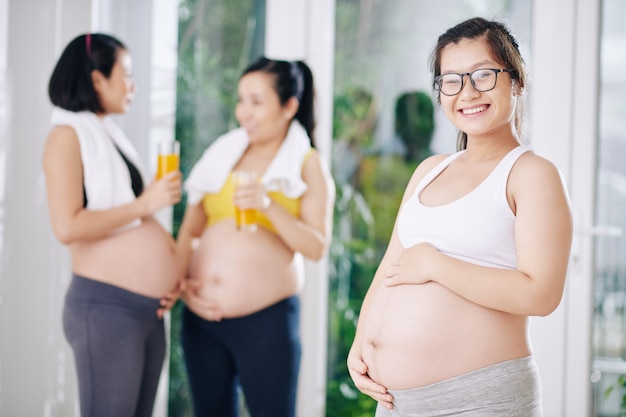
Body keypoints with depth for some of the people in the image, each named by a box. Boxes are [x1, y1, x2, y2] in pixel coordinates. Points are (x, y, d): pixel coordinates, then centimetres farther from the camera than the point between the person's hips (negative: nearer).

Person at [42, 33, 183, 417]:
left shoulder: (113, 134, 17)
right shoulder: (68, 135, -7)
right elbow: (67, 226, -18)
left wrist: (172, 265, 8)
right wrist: (144, 204, -14)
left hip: (150, 310, 8)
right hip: (105, 308, -8)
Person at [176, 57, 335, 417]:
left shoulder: (308, 164, 1)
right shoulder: (221, 154, 11)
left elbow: (316, 247, -9)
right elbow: (190, 231, 15)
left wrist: (269, 206, -21)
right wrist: (182, 285, 1)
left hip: (267, 320, -4)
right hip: (203, 316, 4)